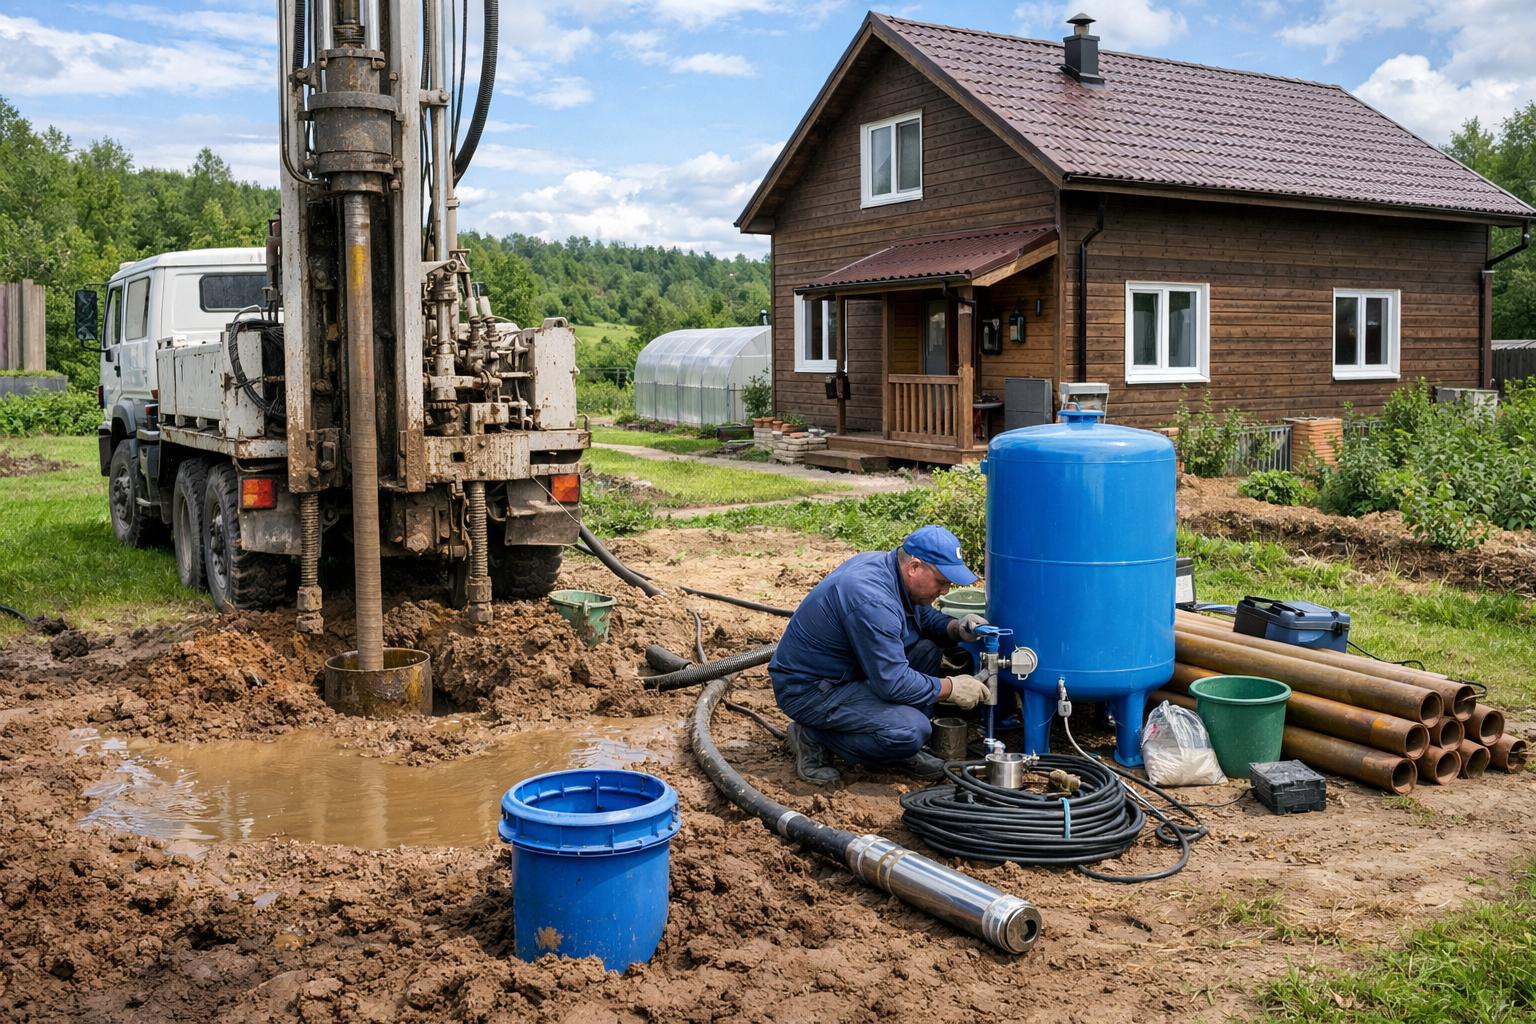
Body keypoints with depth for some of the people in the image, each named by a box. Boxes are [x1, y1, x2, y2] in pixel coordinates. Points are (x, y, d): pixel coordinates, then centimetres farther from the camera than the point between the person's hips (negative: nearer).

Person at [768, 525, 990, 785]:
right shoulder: (872, 600, -30)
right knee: (911, 731, -24)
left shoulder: (883, 563, -1)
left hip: (842, 669, 10)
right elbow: (893, 683, -28)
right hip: (807, 689, -10)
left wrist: (955, 628, -4)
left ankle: (903, 750, 10)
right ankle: (814, 737, -5)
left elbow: (925, 617, 17)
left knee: (927, 649, 2)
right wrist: (951, 688, -16)